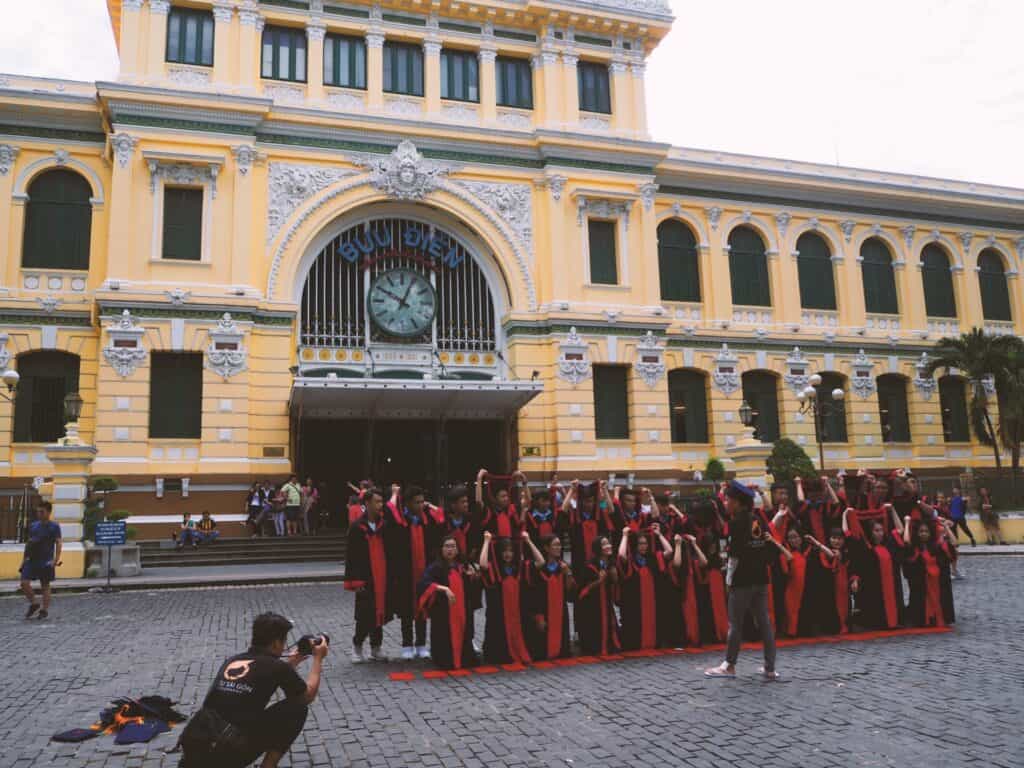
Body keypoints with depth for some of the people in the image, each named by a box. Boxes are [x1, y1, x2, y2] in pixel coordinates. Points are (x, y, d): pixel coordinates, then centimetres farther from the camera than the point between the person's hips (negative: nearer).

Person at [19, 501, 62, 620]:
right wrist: (25, 558, 14)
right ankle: (33, 604, 15)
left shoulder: (54, 527, -5)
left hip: (46, 562, -5)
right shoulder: (33, 525, 10)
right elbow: (28, 542, 18)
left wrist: (56, 560, -20)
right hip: (31, 560, 5)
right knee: (24, 583, -5)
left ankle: (44, 610, 14)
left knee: (45, 586, 4)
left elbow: (59, 543, -11)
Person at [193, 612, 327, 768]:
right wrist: (318, 658, 28)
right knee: (298, 707, 9)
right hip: (232, 755, -6)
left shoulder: (231, 661, 15)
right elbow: (308, 696, 16)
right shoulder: (277, 667, -2)